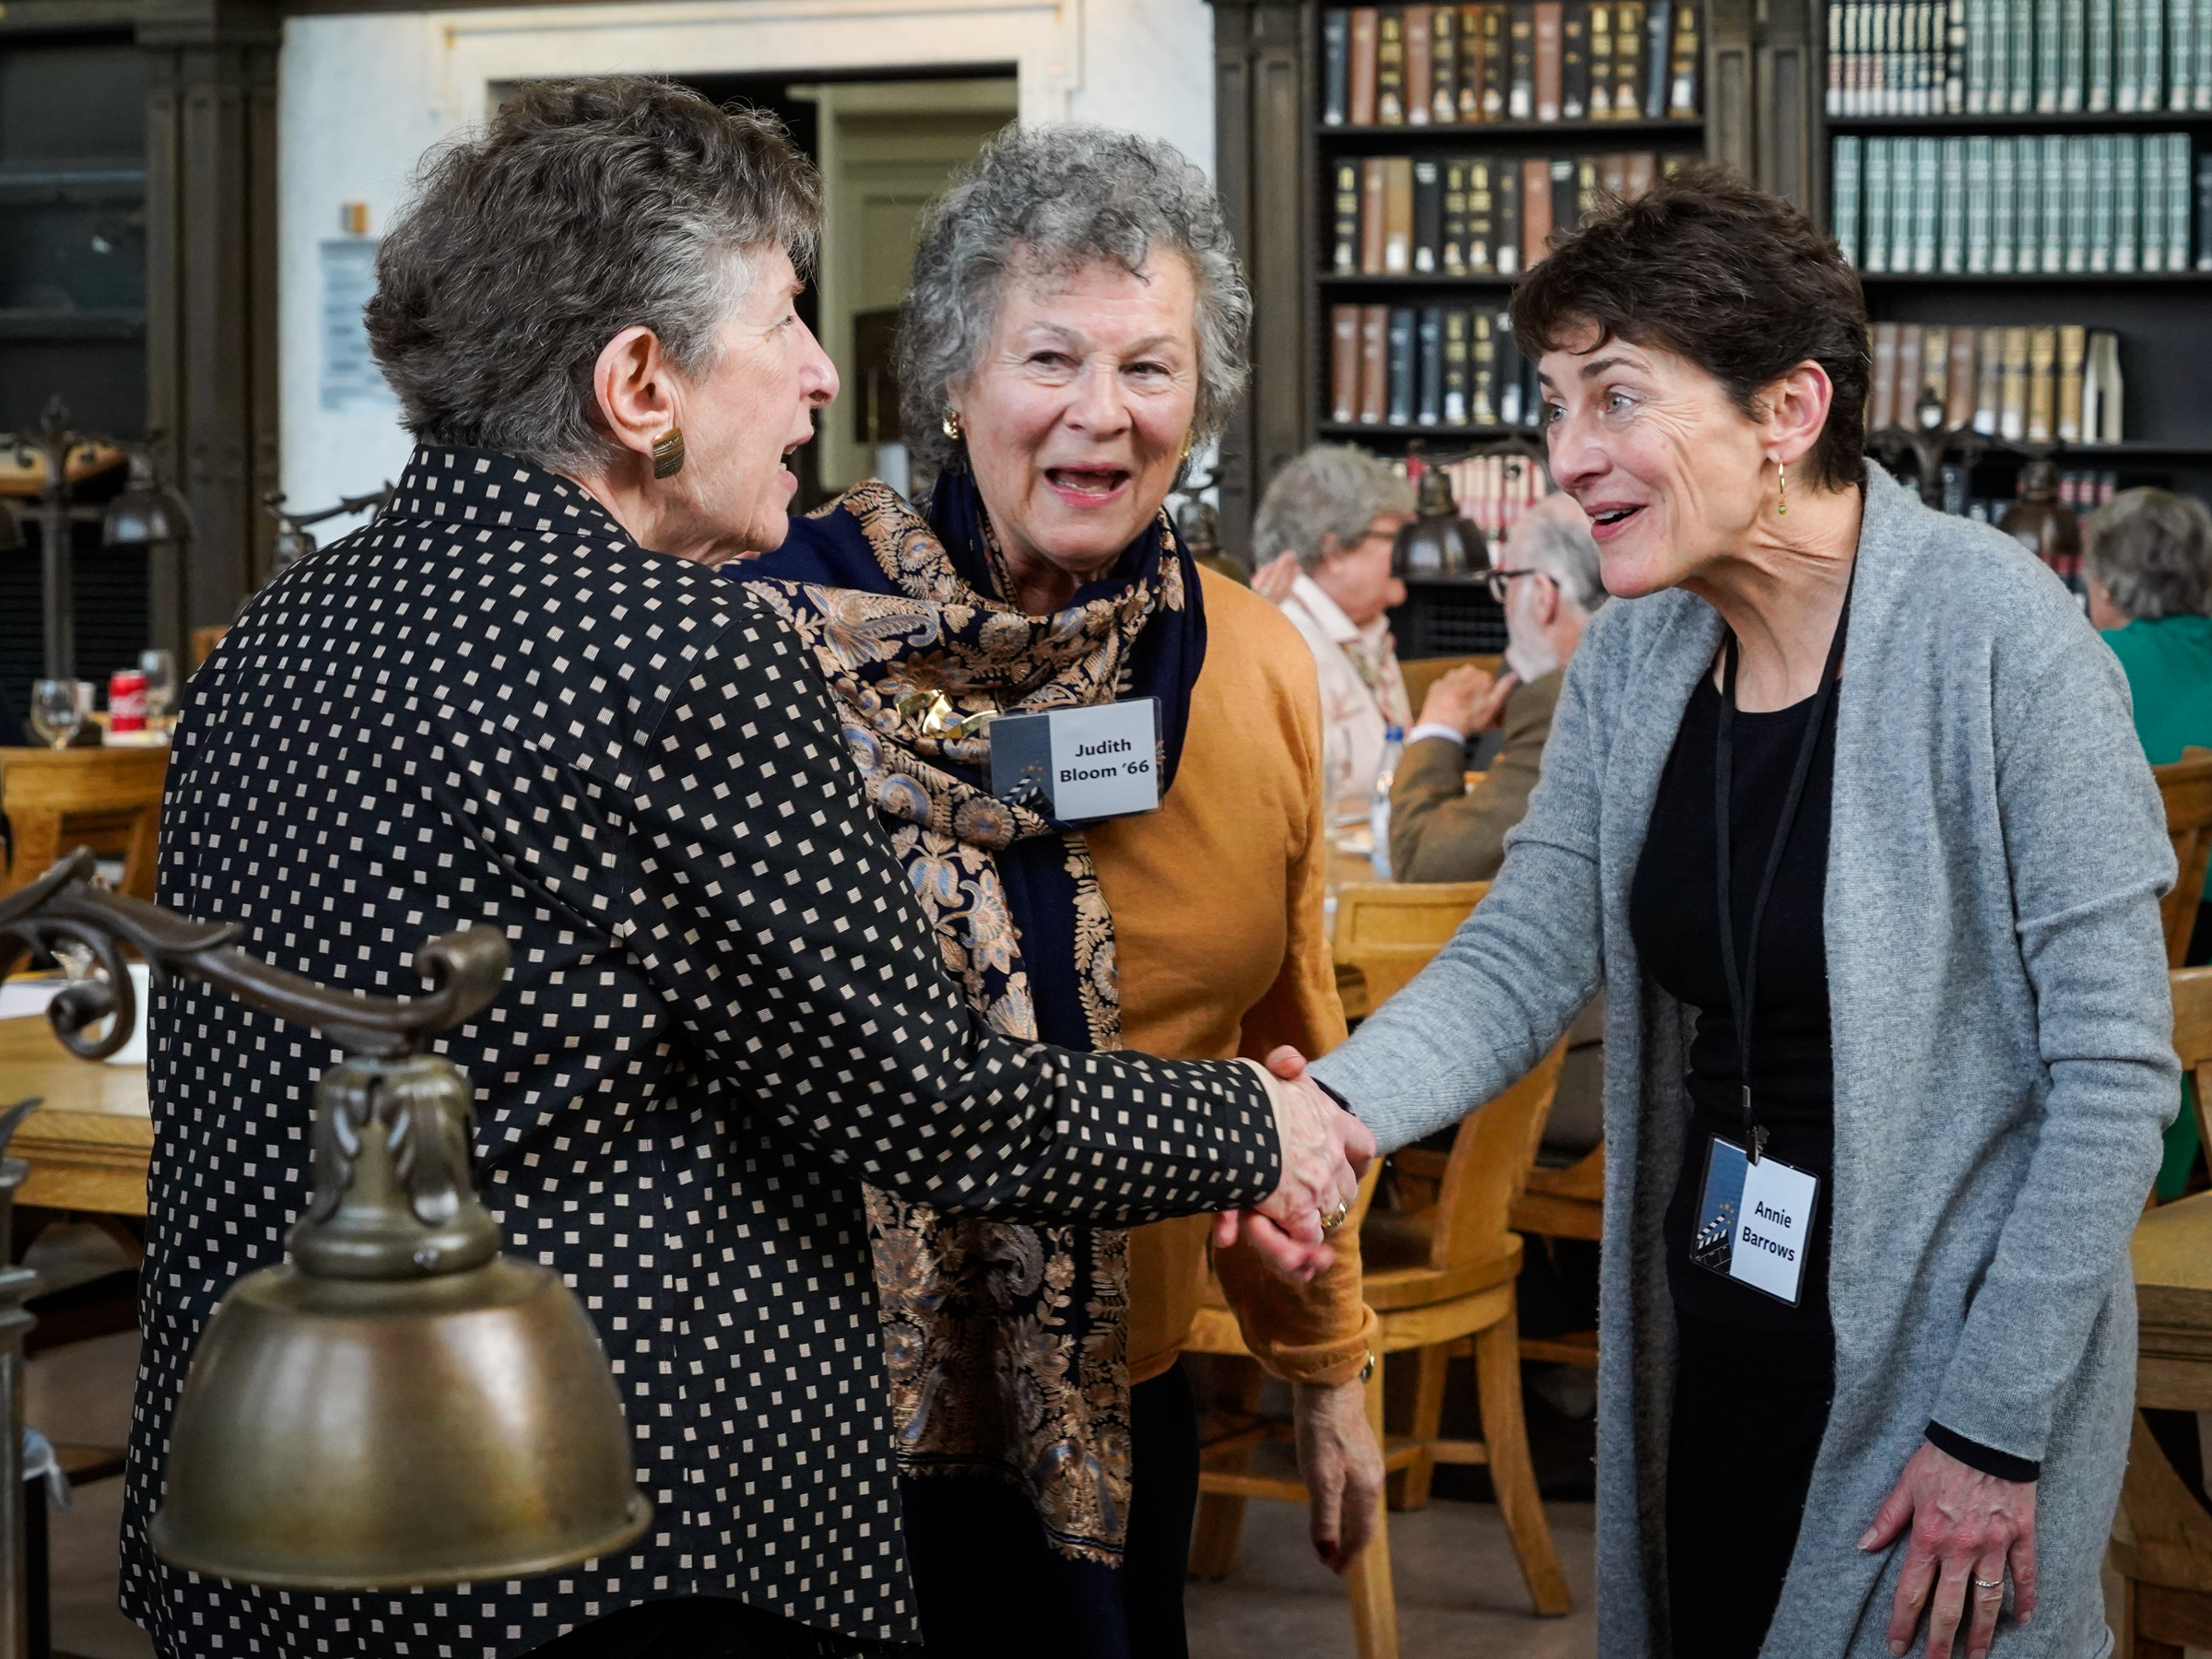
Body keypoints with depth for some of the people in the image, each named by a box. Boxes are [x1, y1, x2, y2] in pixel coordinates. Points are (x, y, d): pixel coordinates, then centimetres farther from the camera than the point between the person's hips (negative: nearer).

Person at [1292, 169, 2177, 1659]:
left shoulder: (1996, 643, -19)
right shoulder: (1635, 660, 1)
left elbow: (2116, 1073, -18)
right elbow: (1524, 956, -3)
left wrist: (1999, 1431, -17)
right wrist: (1332, 1110, -23)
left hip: (1944, 1358, -6)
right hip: (1713, 1328, 6)